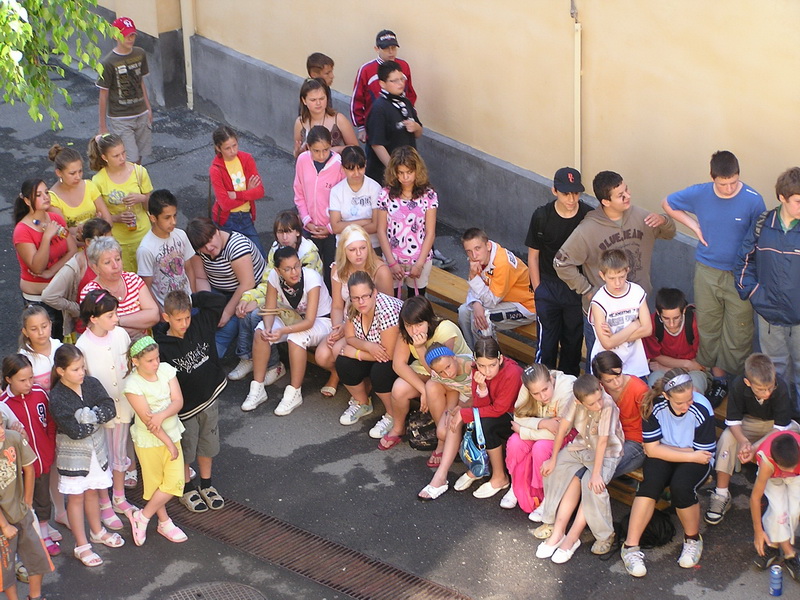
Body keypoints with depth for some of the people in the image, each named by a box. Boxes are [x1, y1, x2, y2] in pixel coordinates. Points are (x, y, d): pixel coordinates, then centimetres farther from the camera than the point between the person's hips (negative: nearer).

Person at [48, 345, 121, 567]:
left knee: (92, 492, 20)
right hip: (72, 452, -5)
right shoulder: (57, 398, -21)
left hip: (96, 446, 5)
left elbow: (110, 409, -14)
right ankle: (82, 546, 15)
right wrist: (98, 419, -14)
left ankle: (97, 532, 40)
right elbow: (75, 431, -25)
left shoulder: (92, 384, -6)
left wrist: (88, 416, -26)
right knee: (76, 497, 6)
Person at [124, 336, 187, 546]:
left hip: (171, 433, 5)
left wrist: (162, 415, -30)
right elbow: (147, 419, -21)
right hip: (148, 441, -5)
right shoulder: (133, 384, -22)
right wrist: (169, 443, -18)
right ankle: (164, 523, 28)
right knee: (155, 483, 10)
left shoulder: (166, 370, -8)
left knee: (175, 481, 3)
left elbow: (178, 401, -10)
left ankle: (142, 516, 21)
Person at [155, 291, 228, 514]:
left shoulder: (201, 324, -11)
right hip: (184, 406, -4)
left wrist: (191, 300, -13)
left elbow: (218, 301, -8)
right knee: (185, 449, 14)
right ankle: (186, 489, 36)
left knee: (208, 445, 20)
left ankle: (206, 485, 40)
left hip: (209, 397, 4)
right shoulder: (161, 347, -23)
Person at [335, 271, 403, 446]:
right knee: (343, 363, -13)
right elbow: (350, 338, -2)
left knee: (380, 371, -33)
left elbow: (389, 354, -30)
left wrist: (355, 352, -20)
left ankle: (395, 421, -12)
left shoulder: (386, 309, -33)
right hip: (374, 352, 7)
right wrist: (368, 346, -25)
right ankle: (362, 404, 13)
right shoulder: (354, 307, -11)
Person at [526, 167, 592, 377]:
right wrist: (538, 290, -1)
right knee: (546, 342, 0)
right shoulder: (542, 216, -11)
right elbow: (533, 255, 0)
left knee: (573, 341, 13)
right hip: (548, 286, 0)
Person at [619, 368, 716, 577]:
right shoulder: (655, 406, -18)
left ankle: (693, 539, -6)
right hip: (663, 458, 1)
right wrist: (691, 456, -20)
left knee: (681, 486, -33)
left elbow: (704, 455, -16)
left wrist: (664, 450, -12)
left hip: (694, 460, -1)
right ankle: (630, 546, -28)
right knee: (651, 483, -31)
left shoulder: (702, 410, -23)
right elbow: (652, 449, -14)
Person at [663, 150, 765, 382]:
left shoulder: (753, 200, -17)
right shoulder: (699, 194, -8)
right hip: (707, 271, 3)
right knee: (706, 324, 15)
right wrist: (695, 226, 0)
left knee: (739, 329, 4)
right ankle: (710, 370, 32)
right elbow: (668, 203, 10)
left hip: (740, 276, -3)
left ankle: (735, 377, 20)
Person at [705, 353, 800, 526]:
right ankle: (721, 495, -18)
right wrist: (743, 440, -40)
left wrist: (755, 447, -38)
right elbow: (733, 421, -18)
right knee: (727, 439, -28)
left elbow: (781, 428, -26)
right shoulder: (738, 386, -27)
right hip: (750, 423, 1)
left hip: (775, 424, -1)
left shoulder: (781, 387, -32)